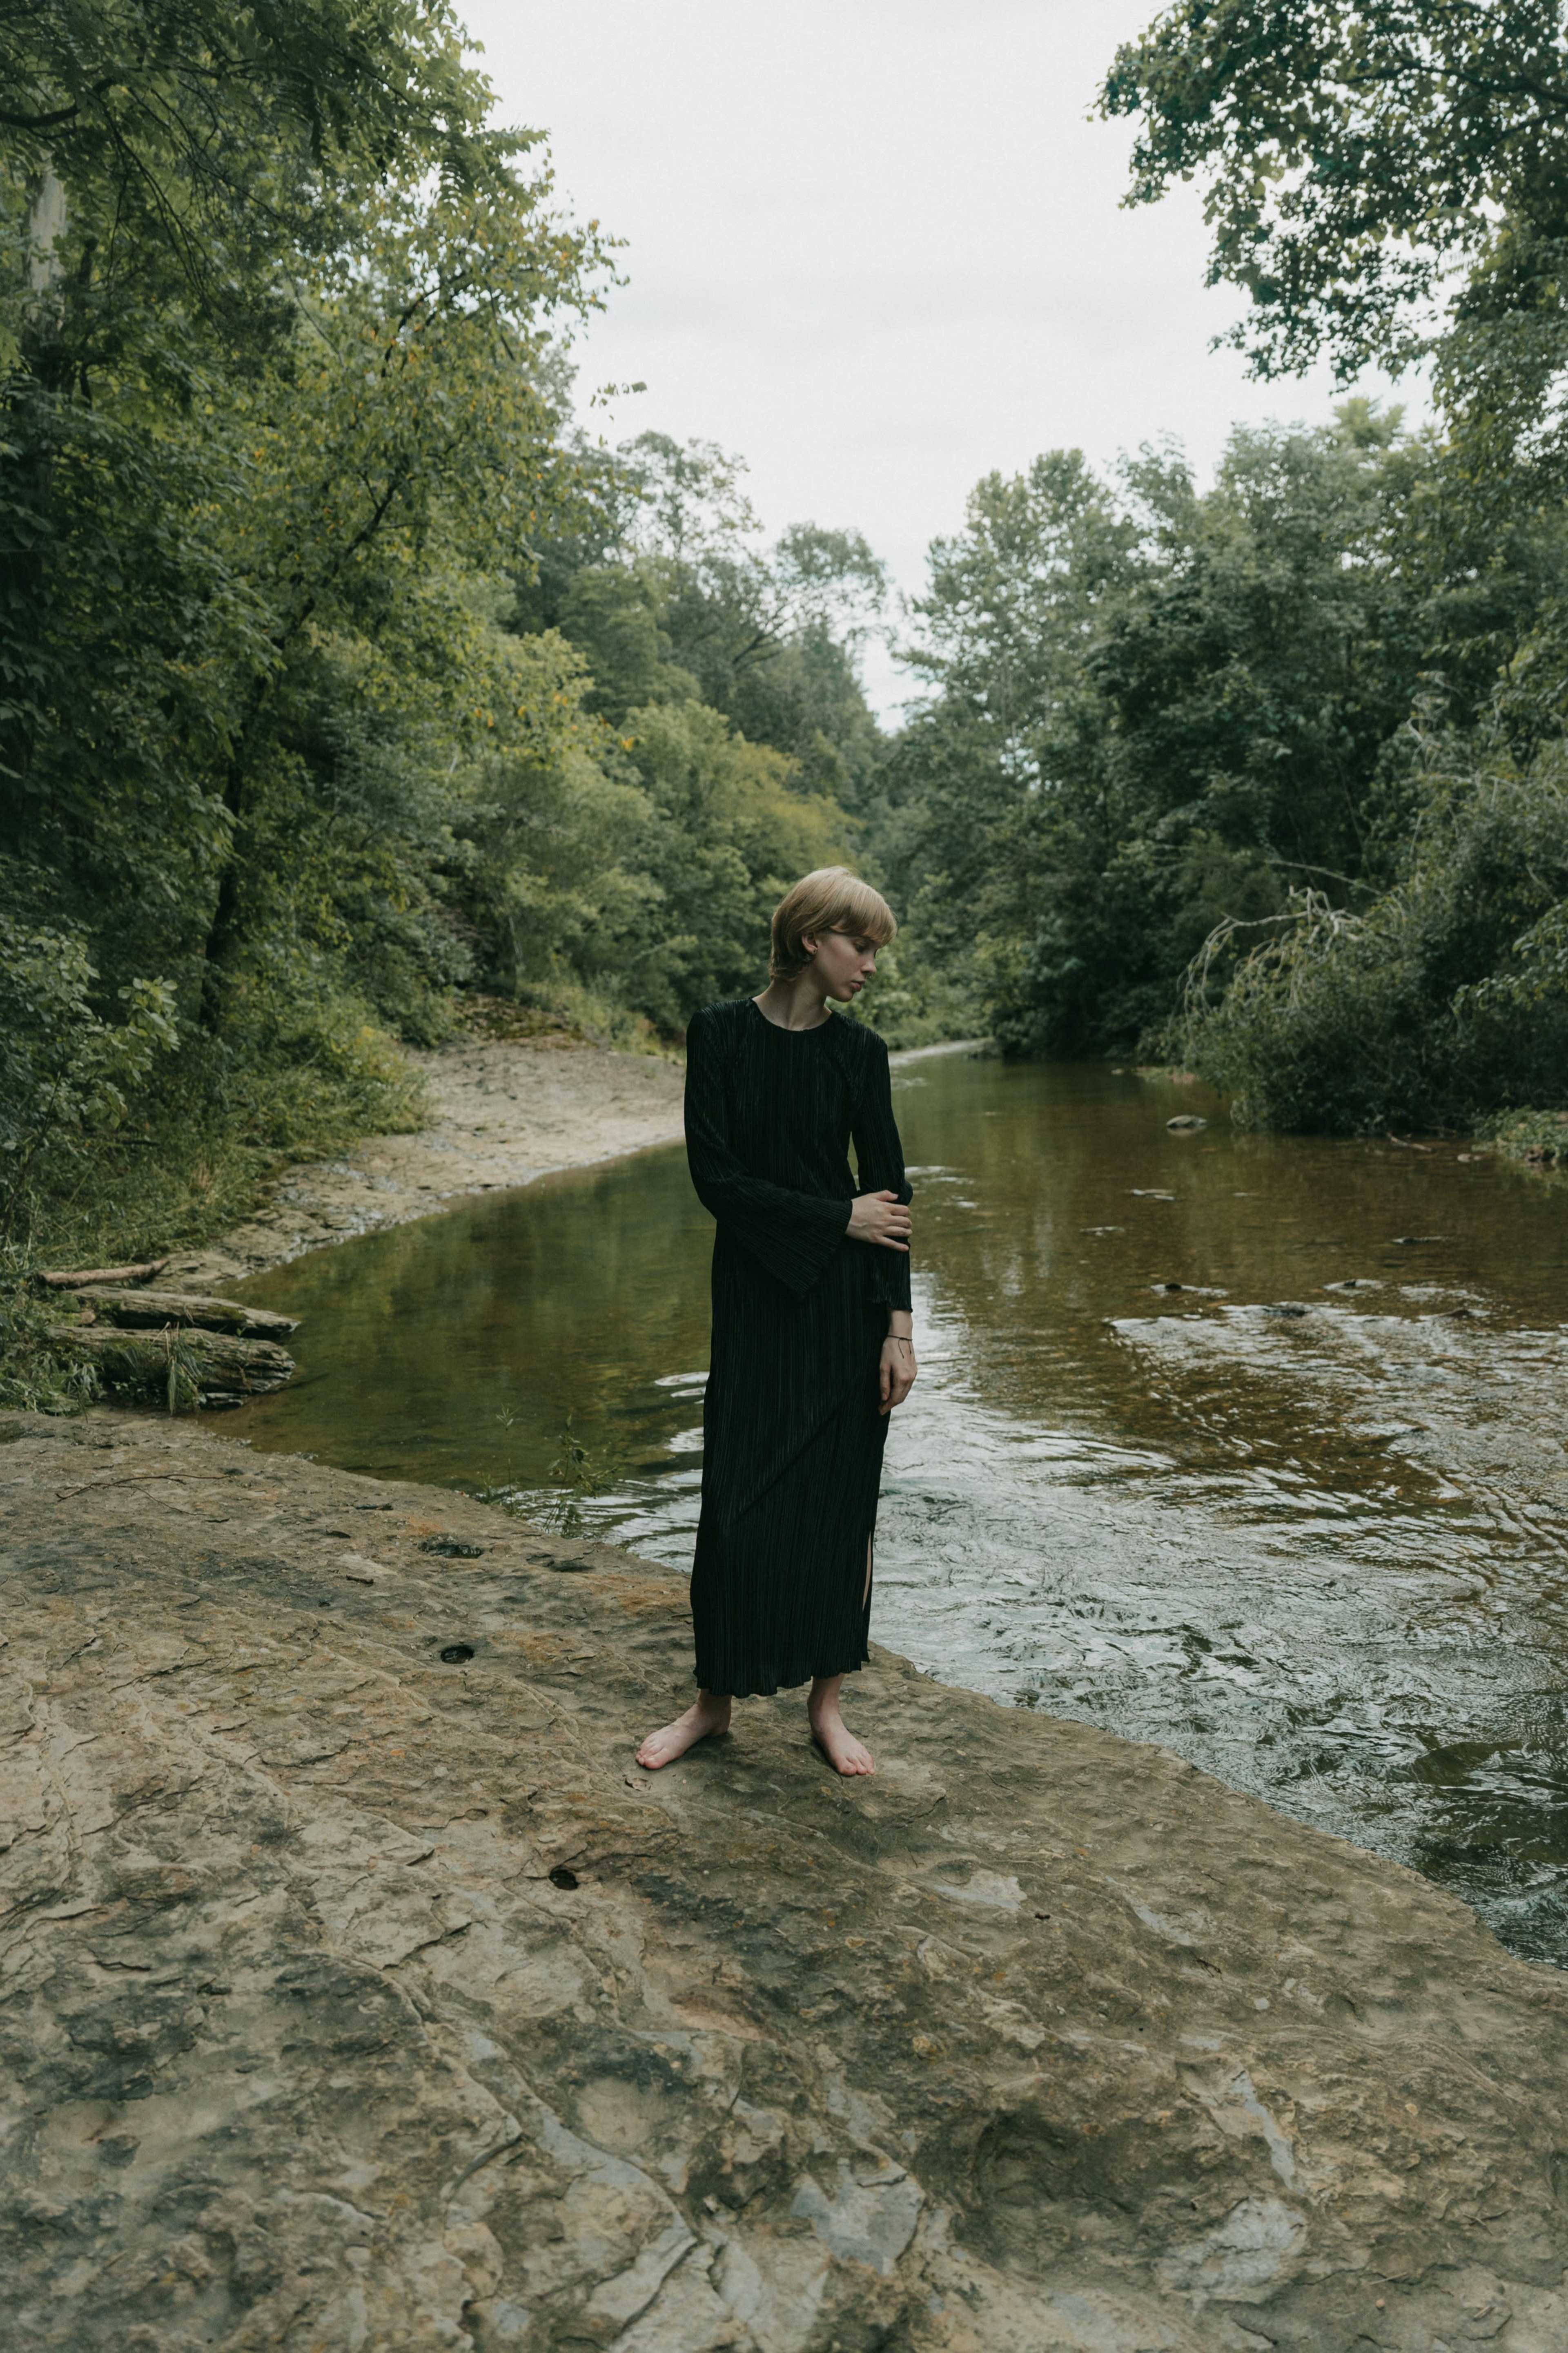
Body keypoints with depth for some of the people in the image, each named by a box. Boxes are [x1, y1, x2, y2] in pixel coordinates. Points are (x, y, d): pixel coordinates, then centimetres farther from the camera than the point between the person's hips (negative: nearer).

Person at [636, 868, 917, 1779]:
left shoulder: (859, 1050, 0)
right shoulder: (722, 1034, -4)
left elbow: (889, 1194, -3)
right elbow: (715, 1178, -10)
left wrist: (898, 1327, -9)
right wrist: (838, 1218, -11)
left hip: (845, 1302, 1)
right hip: (755, 1294, -1)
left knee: (839, 1498, 6)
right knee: (739, 1500, 3)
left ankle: (827, 1701, 22)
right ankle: (716, 1698, 21)